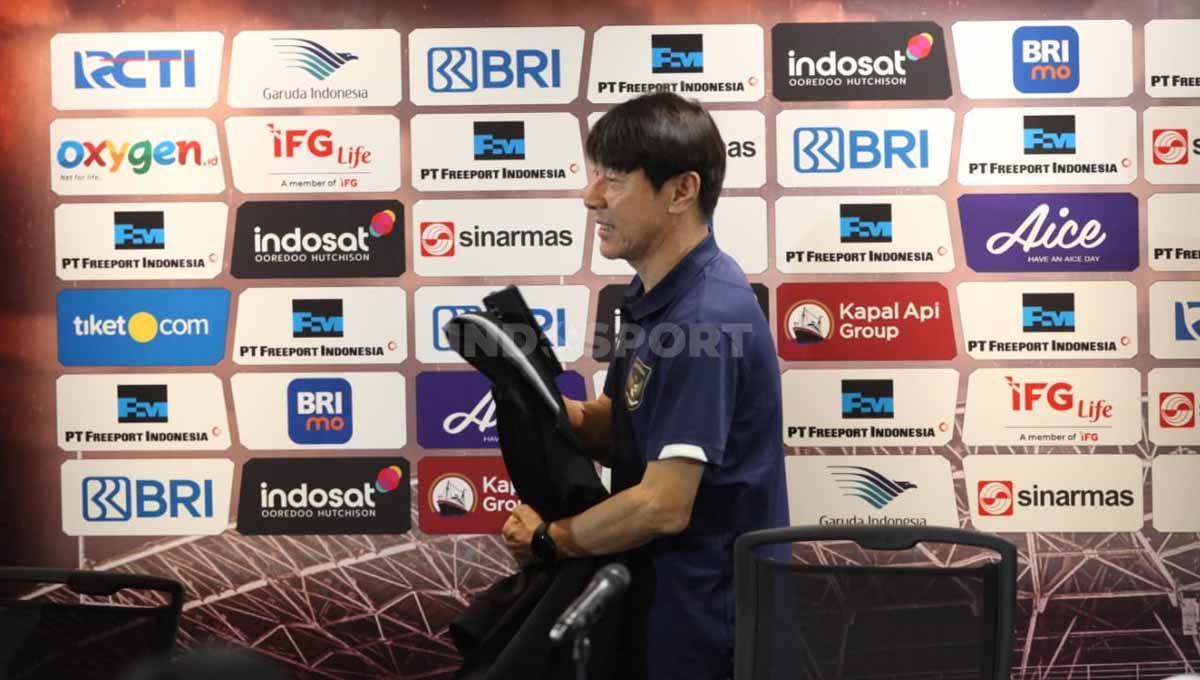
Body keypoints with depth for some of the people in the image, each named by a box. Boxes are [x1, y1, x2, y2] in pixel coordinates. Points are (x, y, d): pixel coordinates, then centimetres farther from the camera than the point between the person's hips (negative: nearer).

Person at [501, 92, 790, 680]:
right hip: (665, 592, 9)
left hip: (707, 616, -9)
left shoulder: (705, 318, -25)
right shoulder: (656, 294, 5)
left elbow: (662, 506, -26)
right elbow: (619, 431, 11)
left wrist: (548, 539, -10)